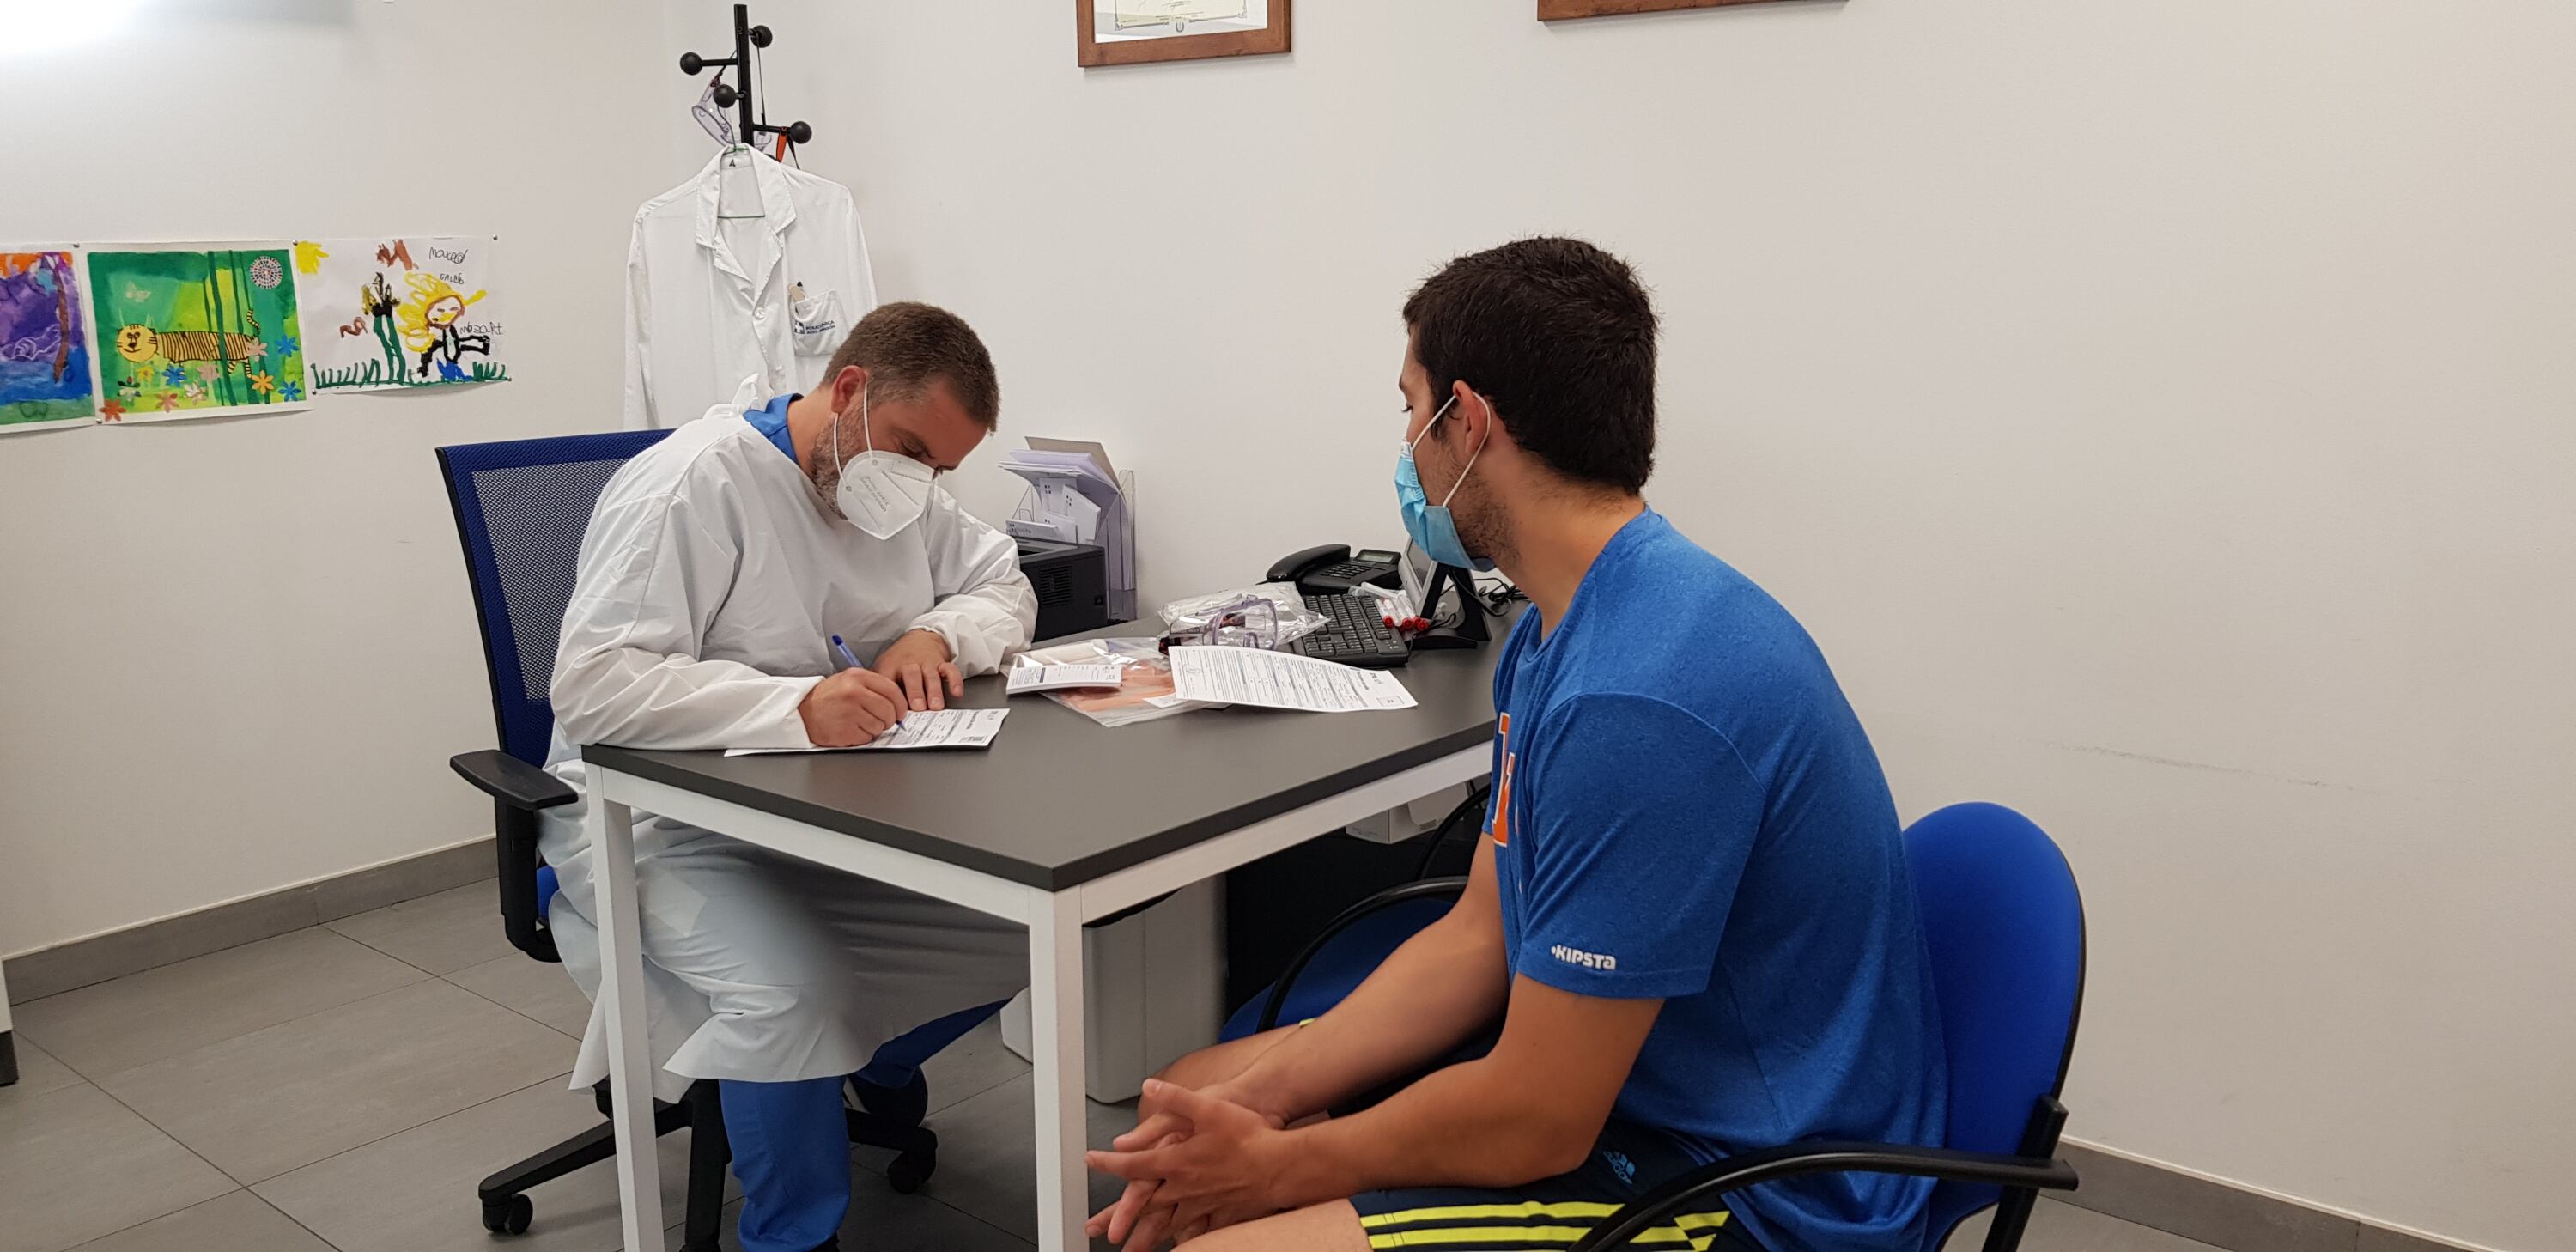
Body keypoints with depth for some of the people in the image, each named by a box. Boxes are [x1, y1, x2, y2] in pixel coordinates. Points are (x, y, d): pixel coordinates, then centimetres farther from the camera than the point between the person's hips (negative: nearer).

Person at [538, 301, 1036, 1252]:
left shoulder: (901, 488, 7)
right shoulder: (693, 485, -18)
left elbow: (1004, 585, 13)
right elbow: (593, 685, -26)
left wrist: (938, 635, -11)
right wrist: (796, 708, -38)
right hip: (662, 822, -7)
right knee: (792, 993, -33)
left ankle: (871, 1066, 15)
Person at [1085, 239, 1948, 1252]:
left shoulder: (1637, 700, -29)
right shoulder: (1560, 632, 4)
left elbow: (1531, 1127, -23)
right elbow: (1481, 937, 7)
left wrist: (1275, 1166, -8)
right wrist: (1258, 1095, -4)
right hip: (1601, 1068, 9)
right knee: (1196, 1095, 13)